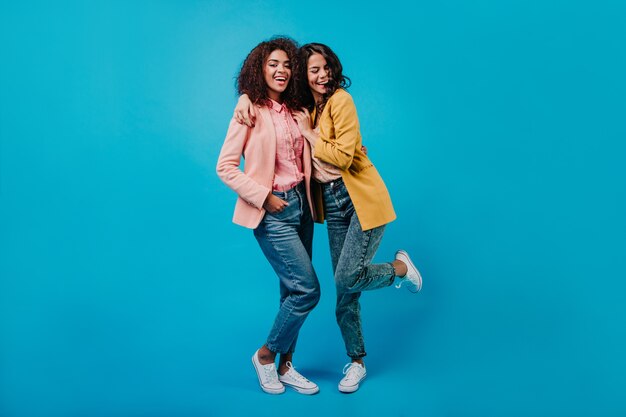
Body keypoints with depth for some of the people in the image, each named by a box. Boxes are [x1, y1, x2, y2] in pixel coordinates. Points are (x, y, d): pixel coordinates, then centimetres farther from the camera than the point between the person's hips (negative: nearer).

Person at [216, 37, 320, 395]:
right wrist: (264, 197, -15)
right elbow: (225, 167, -10)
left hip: (301, 204, 7)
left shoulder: (293, 110, 11)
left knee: (295, 290, 11)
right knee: (307, 289, -9)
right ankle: (266, 355, 13)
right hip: (273, 211, -7)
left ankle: (285, 365, 26)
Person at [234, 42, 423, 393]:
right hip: (333, 203, 6)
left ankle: (401, 267, 16)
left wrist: (310, 132, -10)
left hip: (363, 199, -6)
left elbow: (342, 157, -16)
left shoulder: (340, 100, -10)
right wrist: (246, 99, -3)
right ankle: (357, 361, 24)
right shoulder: (302, 105, 8)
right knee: (345, 288, 8)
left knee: (348, 278, -14)